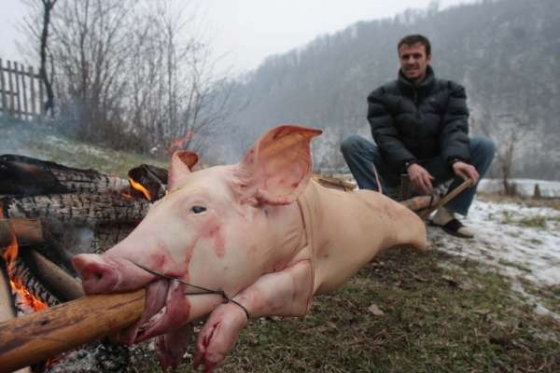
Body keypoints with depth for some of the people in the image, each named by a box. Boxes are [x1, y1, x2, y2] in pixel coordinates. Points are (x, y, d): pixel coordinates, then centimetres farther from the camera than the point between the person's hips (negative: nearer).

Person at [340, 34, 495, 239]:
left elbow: (455, 129, -10)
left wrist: (456, 160, -33)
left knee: (484, 145, -19)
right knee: (351, 143, -23)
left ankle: (447, 213, -15)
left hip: (434, 168, 1)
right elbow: (385, 136, -12)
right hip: (396, 169, -1)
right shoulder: (382, 95, 2)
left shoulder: (450, 91, 6)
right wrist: (409, 165, -31)